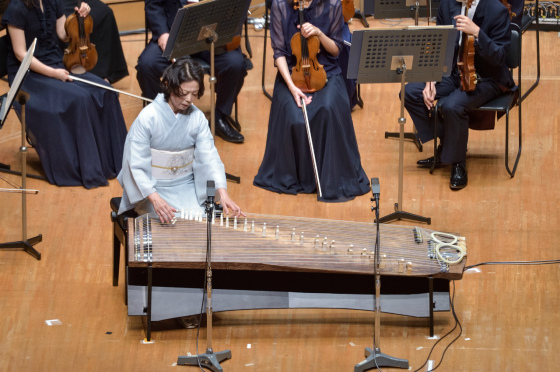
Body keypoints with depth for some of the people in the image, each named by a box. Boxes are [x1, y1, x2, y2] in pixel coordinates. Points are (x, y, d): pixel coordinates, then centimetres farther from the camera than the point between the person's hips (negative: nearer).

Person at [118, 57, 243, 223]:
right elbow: (137, 165, -19)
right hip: (153, 188, -4)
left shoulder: (198, 118, -5)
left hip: (186, 186, 4)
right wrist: (155, 199, -34)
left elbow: (209, 157, -10)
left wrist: (223, 193, -27)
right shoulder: (148, 117, -17)